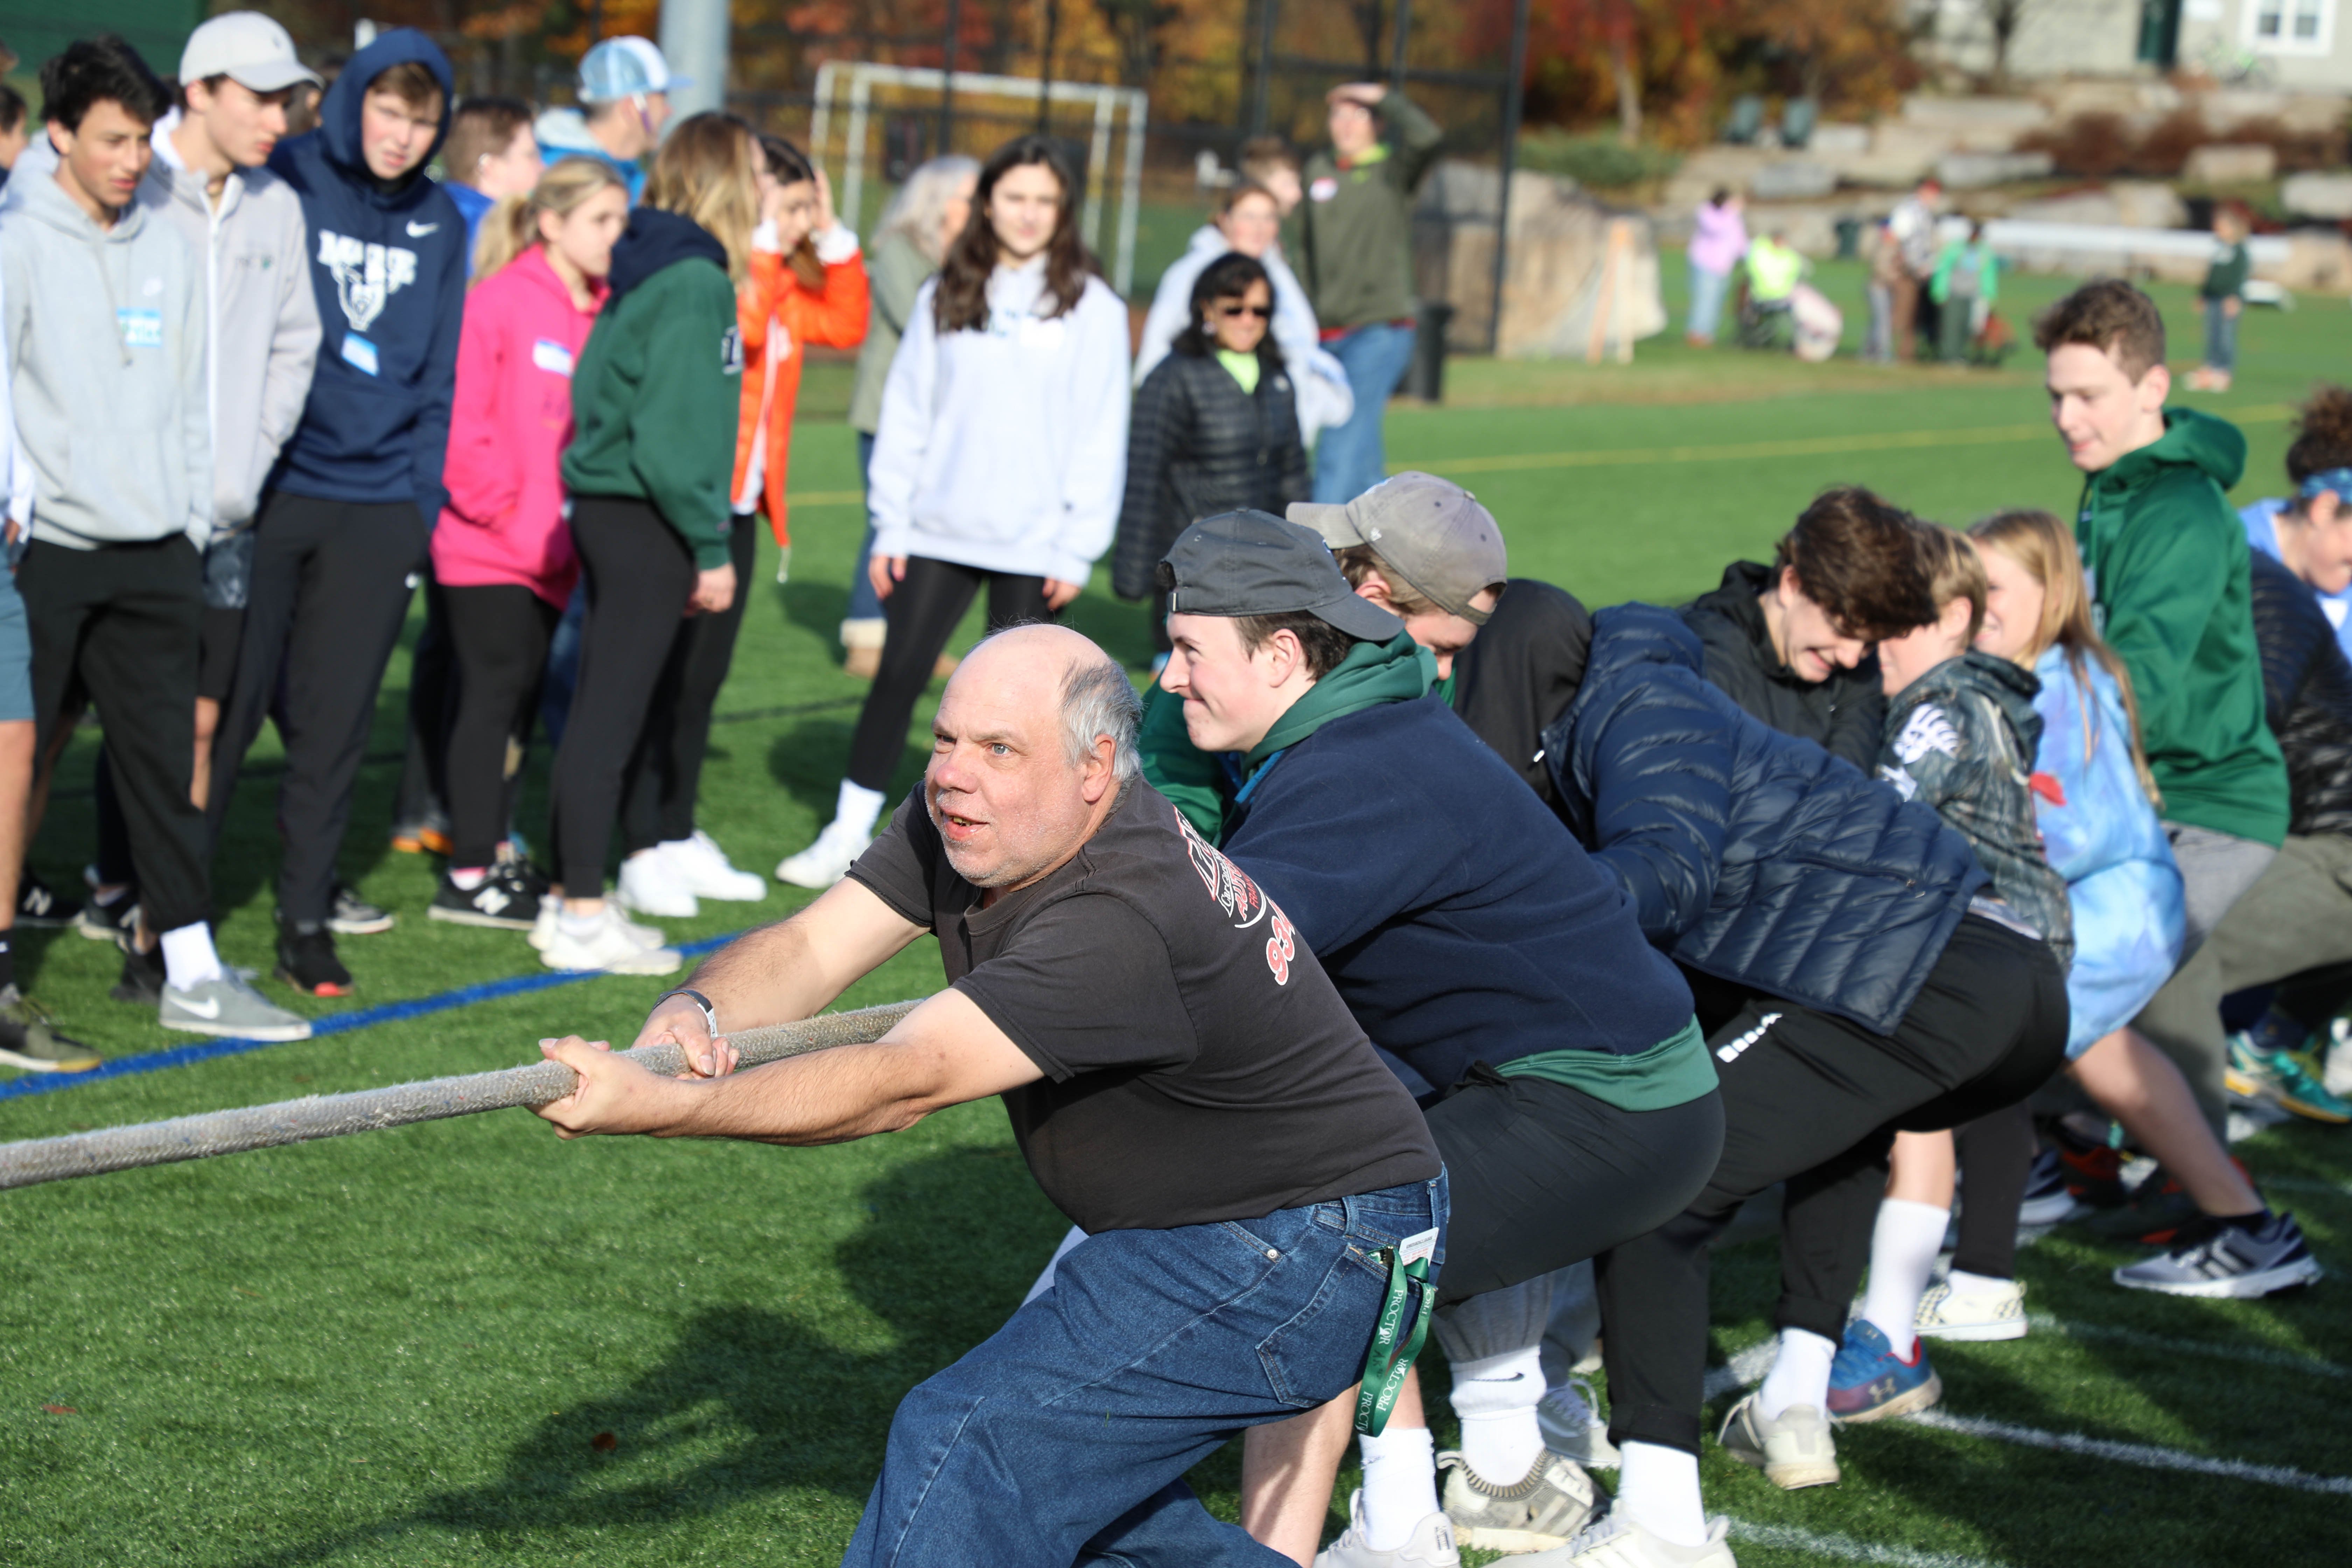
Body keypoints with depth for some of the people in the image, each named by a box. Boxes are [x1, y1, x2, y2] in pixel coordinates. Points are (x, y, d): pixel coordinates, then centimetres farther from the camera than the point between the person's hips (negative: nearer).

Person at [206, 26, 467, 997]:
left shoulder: (439, 224, 10)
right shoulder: (283, 186, -4)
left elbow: (441, 377, 13)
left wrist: (424, 503, 6)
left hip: (378, 508, 3)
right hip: (270, 490, -3)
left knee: (336, 724, 6)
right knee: (228, 708, -2)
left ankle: (306, 916, 16)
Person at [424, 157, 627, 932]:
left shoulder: (604, 314, 8)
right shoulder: (500, 302, -11)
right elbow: (463, 425, -13)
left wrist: (569, 530, 3)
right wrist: (509, 515, -12)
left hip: (553, 555, 6)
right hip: (490, 549, -6)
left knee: (522, 697, 12)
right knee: (494, 693, -3)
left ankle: (493, 851, 23)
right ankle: (469, 874, 3)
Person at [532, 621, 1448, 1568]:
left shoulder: (1120, 924, -31)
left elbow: (902, 1086, -36)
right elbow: (807, 948, -7)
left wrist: (657, 1108, -43)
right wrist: (693, 1011, -28)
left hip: (1303, 1255, -10)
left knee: (969, 1441, -17)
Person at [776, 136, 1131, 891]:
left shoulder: (1091, 306, -1)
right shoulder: (945, 298, 7)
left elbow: (1101, 435, -2)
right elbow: (907, 414, 8)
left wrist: (1078, 548, -7)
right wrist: (891, 525, 3)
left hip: (1034, 545, -2)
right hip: (939, 532, 2)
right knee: (897, 677, 2)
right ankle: (846, 838, 9)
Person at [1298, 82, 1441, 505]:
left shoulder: (1394, 168, -3)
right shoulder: (1318, 170, 12)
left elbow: (1428, 137, -24)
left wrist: (1383, 97, -11)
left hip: (1380, 330, -6)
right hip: (1327, 334, 6)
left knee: (1343, 447, -16)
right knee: (1364, 459, 12)